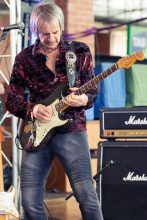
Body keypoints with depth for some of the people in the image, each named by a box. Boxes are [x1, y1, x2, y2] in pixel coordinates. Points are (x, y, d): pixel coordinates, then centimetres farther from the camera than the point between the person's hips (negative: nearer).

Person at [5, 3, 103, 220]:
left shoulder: (80, 51, 1)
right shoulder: (24, 58, 3)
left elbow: (92, 91, 6)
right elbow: (11, 100, 6)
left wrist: (83, 100, -17)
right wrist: (32, 110, -14)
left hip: (71, 129, -2)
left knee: (86, 195, -11)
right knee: (30, 201, 1)